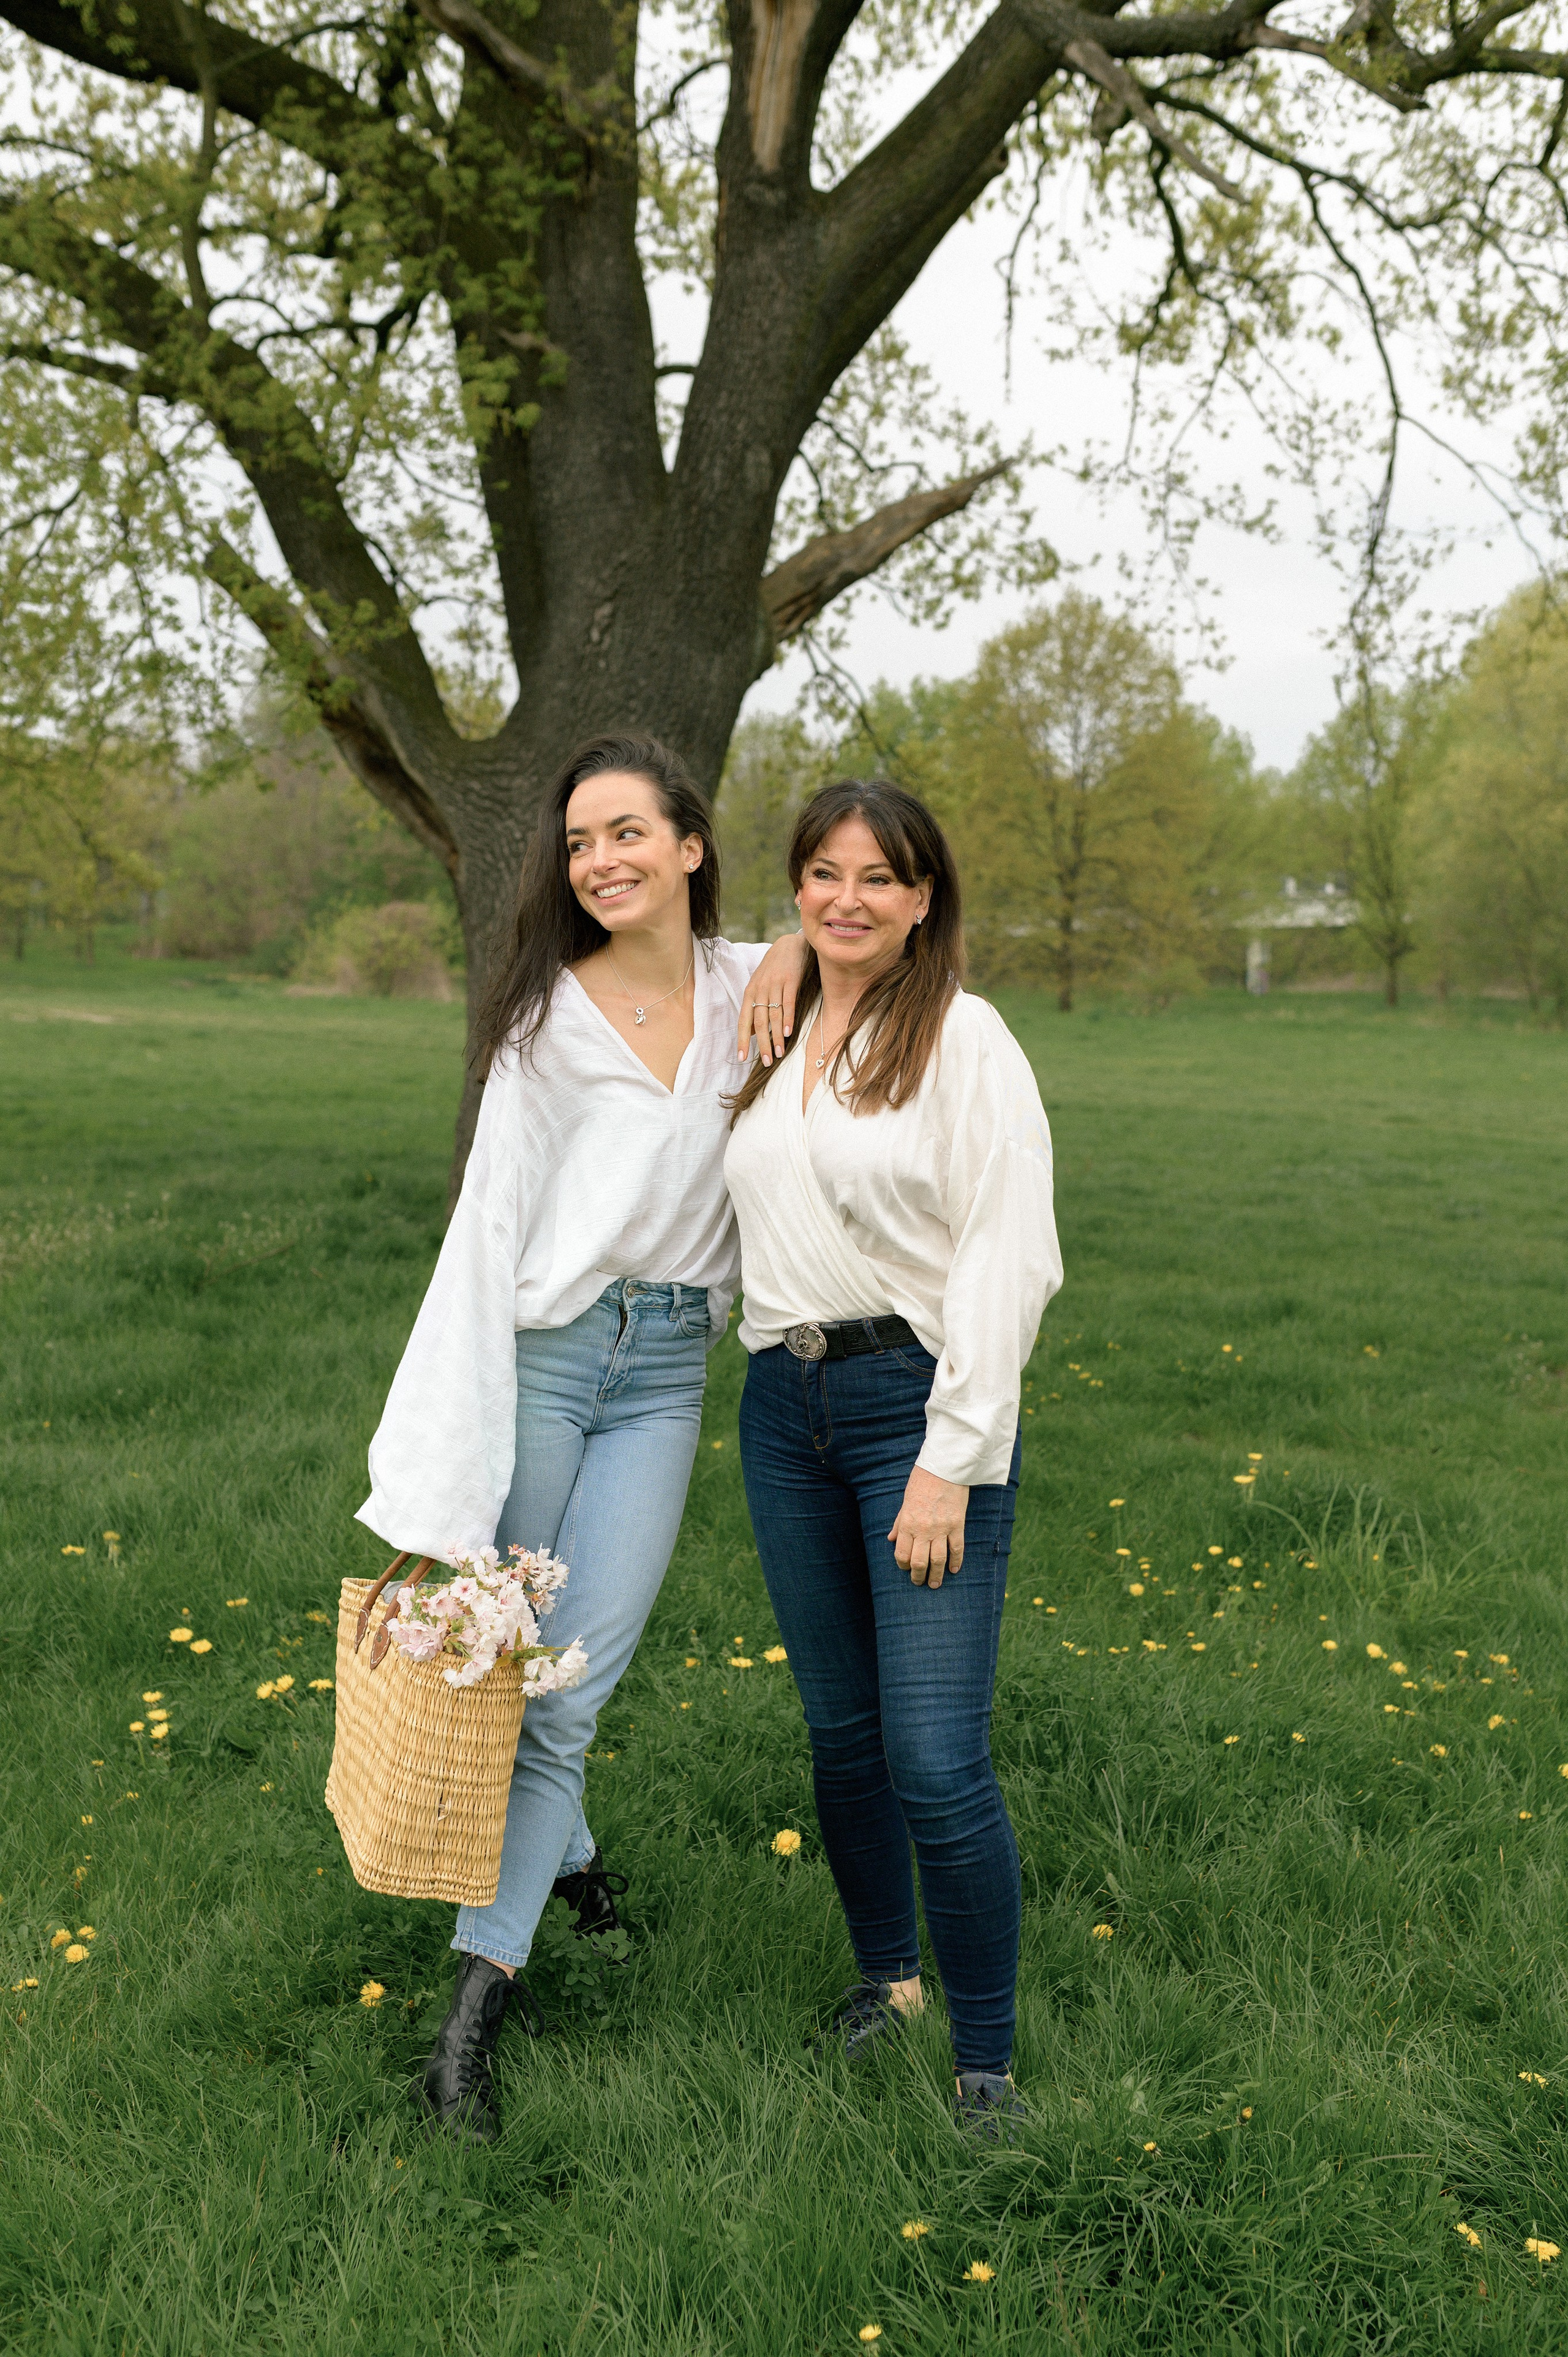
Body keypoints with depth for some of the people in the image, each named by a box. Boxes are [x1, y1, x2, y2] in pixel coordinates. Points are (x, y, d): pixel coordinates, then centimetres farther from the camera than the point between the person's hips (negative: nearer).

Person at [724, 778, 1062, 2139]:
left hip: (918, 1401, -6)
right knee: (839, 1731, 15)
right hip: (784, 1403, 6)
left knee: (937, 1762, -8)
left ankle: (987, 2068, 9)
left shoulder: (964, 1040, -7)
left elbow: (1008, 1260, -12)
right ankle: (886, 1976, 36)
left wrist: (949, 1461, -17)